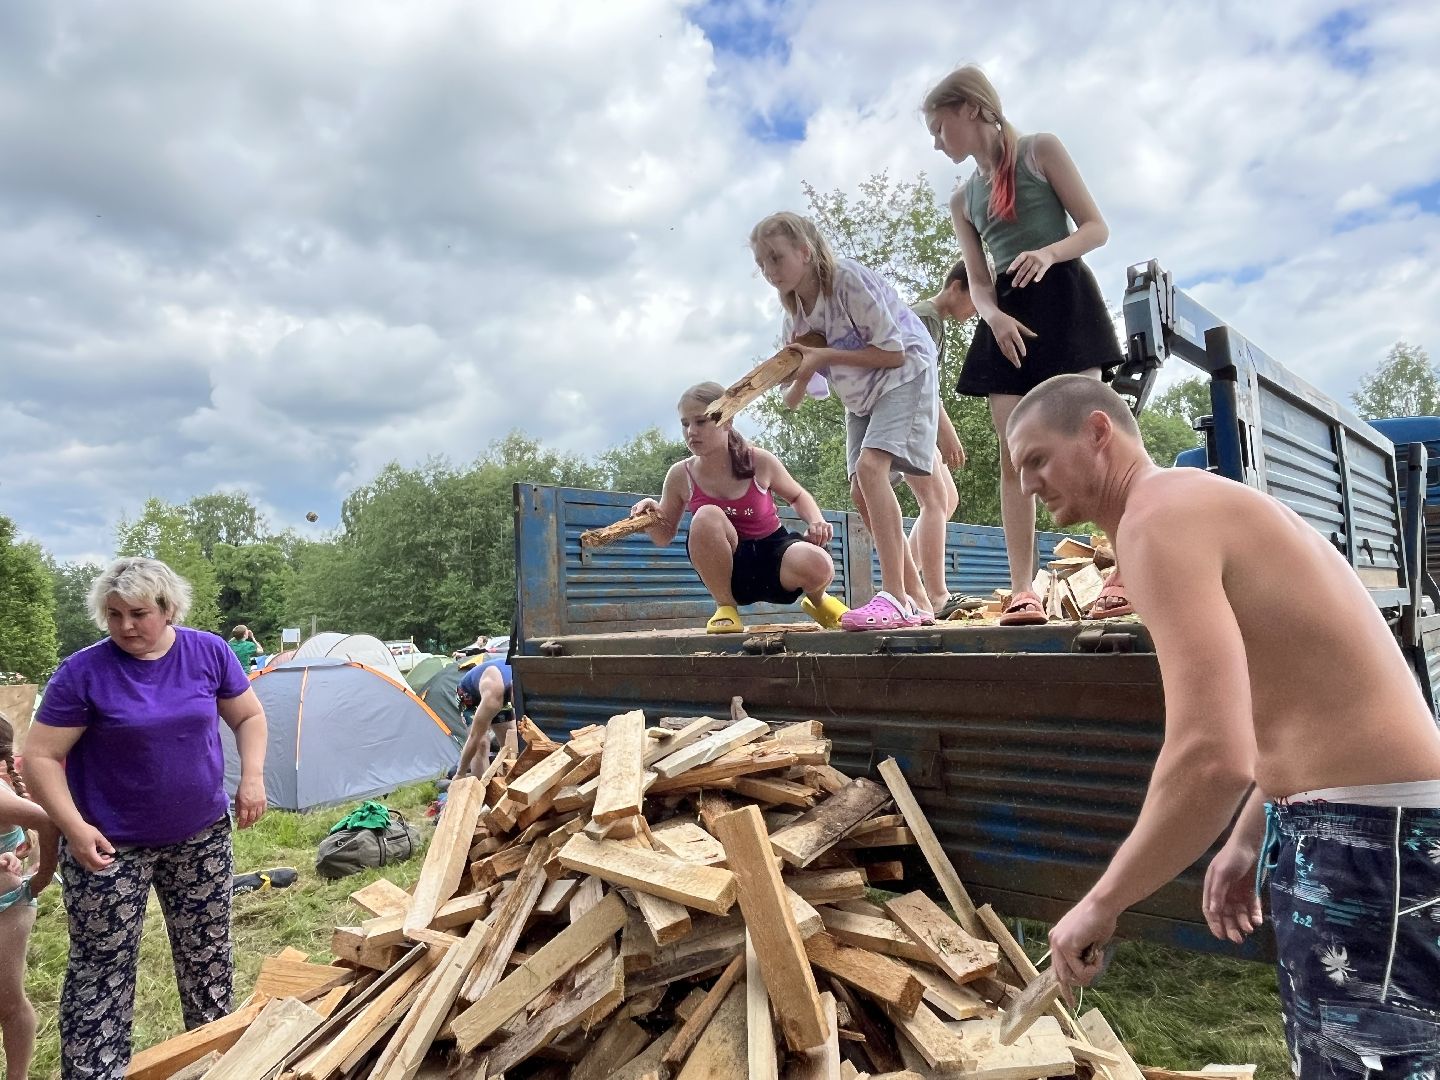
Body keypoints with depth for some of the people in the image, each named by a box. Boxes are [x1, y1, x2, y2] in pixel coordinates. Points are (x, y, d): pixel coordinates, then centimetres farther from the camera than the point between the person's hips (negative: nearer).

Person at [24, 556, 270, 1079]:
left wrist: (252, 777, -9)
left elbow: (249, 717, 5)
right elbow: (40, 757, -11)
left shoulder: (209, 652, -6)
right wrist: (74, 828, -21)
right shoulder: (82, 672, -14)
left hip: (201, 838, 3)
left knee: (207, 953, 16)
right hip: (110, 846, -3)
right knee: (101, 966, 5)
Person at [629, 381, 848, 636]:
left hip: (774, 555, 0)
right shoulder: (680, 476, -7)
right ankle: (725, 606, -9)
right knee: (707, 517, -32)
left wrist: (816, 522, -11)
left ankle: (816, 599, 6)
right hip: (732, 573, 1)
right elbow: (664, 536, 4)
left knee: (817, 566, -35)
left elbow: (798, 496, 10)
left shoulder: (760, 462, -10)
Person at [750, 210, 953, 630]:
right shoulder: (794, 316, 2)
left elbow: (893, 352, -22)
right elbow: (794, 398, 4)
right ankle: (917, 599, 3)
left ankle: (895, 597, -30)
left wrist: (824, 355, -24)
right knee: (861, 492, -4)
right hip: (861, 396, 8)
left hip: (905, 377, -8)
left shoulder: (849, 280, -20)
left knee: (870, 465, -29)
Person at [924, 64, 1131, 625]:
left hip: (1063, 297, -4)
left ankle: (1128, 574, -5)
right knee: (1013, 455, -7)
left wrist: (1050, 252, -20)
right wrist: (995, 317, -12)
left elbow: (1097, 228, 1)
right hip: (1007, 317, 4)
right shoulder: (962, 199, 18)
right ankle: (1022, 590, -8)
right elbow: (978, 282, 10)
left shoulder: (1040, 150, 6)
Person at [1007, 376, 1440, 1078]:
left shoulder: (1157, 515, -18)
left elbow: (1212, 757, -29)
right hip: (1349, 823, 11)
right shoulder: (1200, 506, 15)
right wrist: (1246, 841, 25)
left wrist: (1102, 902, -16)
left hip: (1370, 836, -11)